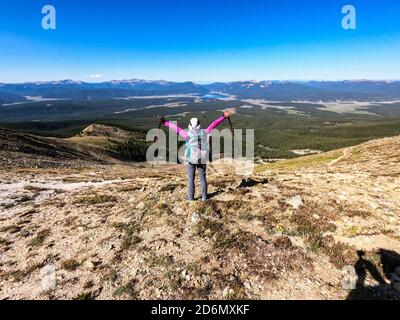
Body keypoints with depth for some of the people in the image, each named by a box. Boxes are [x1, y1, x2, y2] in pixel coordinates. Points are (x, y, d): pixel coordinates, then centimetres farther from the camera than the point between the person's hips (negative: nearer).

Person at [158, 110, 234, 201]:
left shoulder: (188, 134, -11)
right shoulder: (204, 132, -6)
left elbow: (176, 128, -6)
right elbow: (213, 125, 0)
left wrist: (165, 122, 1)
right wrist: (224, 117, 7)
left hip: (191, 160, -2)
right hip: (202, 160, 2)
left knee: (191, 179, 10)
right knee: (203, 178, 14)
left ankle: (191, 197, 15)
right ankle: (204, 196, 21)